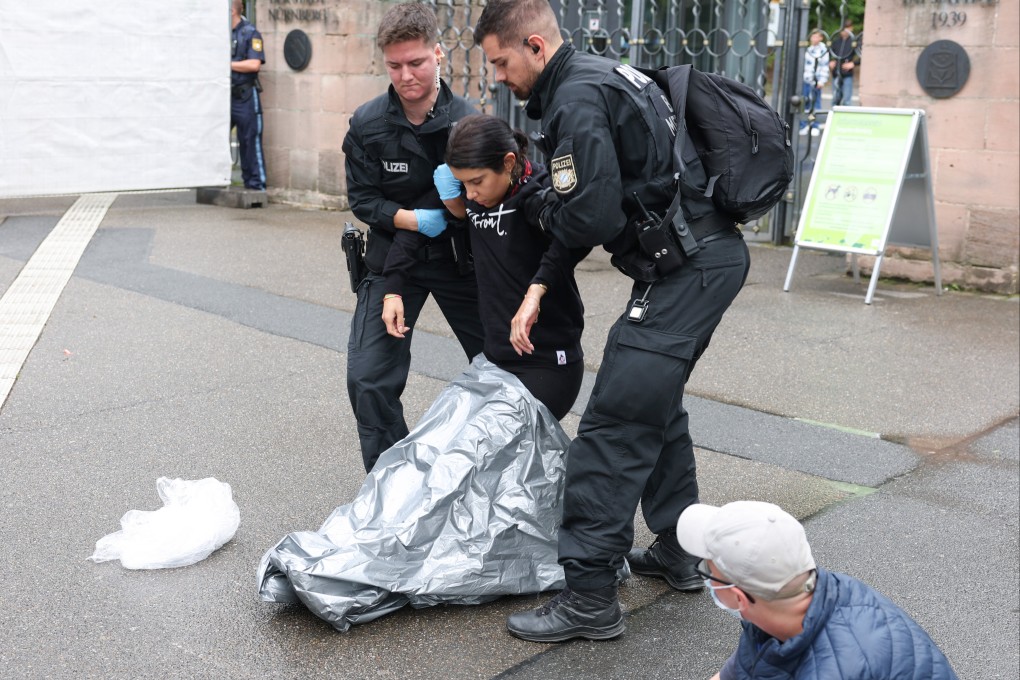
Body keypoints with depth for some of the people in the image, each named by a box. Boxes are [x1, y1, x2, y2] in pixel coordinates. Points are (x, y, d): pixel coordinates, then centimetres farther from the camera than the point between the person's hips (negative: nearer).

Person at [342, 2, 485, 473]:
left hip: (457, 257, 0)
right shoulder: (367, 124, -10)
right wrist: (415, 219, -21)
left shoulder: (468, 120, -13)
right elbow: (362, 200, -5)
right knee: (368, 379, -8)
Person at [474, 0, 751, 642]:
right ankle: (678, 553, 34)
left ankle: (590, 598, -5)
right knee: (656, 403, 22)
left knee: (616, 422, -10)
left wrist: (537, 204, 1)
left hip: (687, 268, -11)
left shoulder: (577, 99, -15)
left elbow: (591, 218, -20)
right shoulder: (602, 73, 17)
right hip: (711, 252, 11)